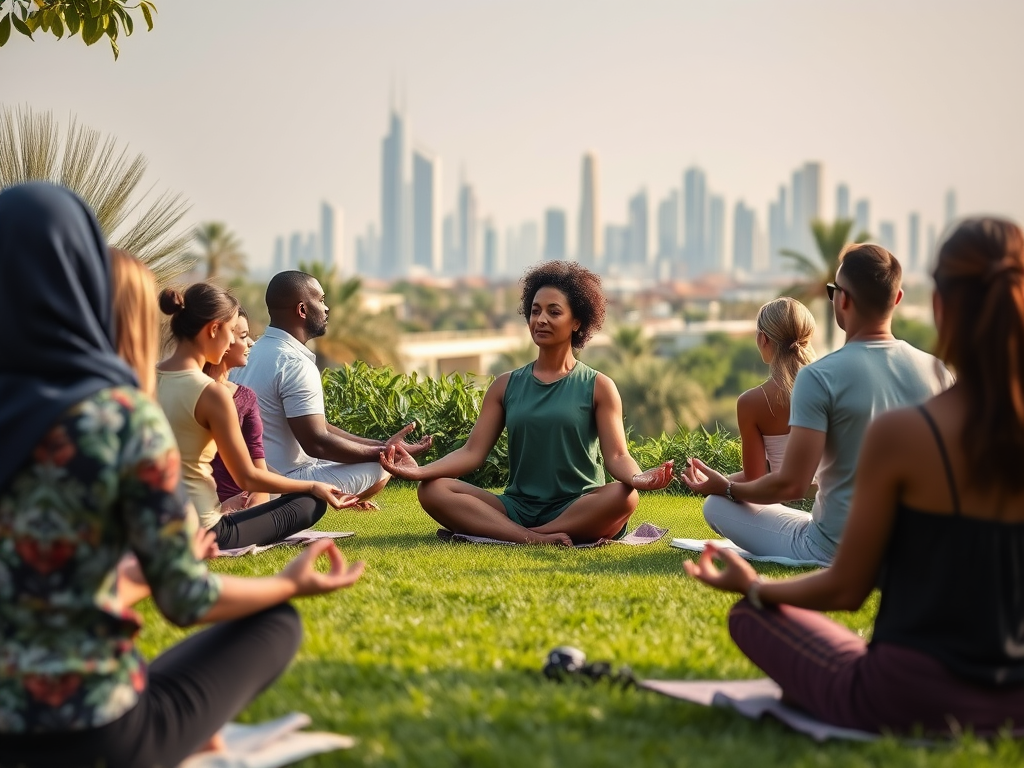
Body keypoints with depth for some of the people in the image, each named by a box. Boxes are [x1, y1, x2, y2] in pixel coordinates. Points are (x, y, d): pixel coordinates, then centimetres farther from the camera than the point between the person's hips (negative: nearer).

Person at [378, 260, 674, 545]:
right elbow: (472, 451, 5)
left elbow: (616, 456, -5)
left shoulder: (598, 387, 3)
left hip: (579, 512, -2)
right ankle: (535, 539, -33)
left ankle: (498, 534, -30)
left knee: (623, 497, -35)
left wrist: (636, 478, -30)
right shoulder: (506, 386, 11)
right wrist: (421, 471, -13)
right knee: (433, 490, -19)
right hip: (517, 509, 2)